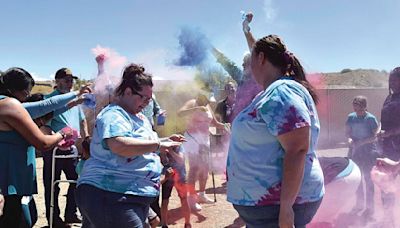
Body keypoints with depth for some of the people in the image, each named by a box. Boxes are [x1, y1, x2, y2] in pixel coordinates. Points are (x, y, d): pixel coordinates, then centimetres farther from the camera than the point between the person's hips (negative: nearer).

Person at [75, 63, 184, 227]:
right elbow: (120, 145, -34)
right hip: (109, 196, -10)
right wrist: (158, 144, -26)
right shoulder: (114, 115, -15)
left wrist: (165, 142, 11)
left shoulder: (138, 116, 16)